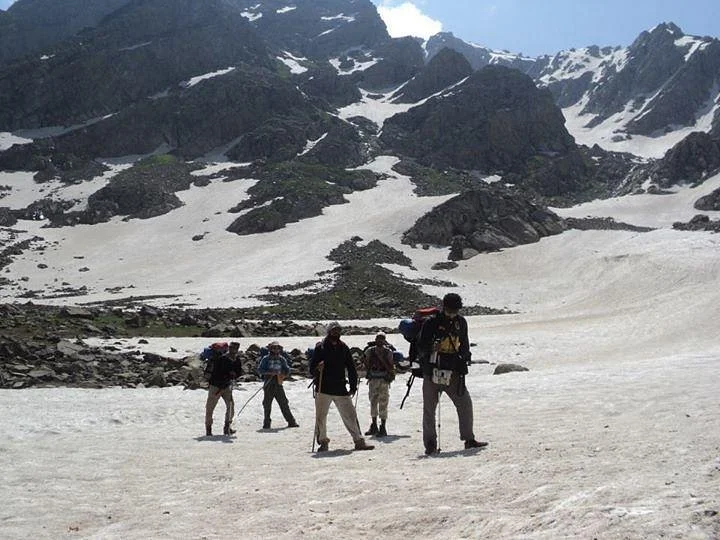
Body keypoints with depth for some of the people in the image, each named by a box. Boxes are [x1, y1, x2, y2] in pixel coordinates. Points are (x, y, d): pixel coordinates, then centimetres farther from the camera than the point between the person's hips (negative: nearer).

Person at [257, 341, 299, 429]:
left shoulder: (282, 359, 9)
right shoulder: (266, 359, 1)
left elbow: (287, 370, 12)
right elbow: (259, 369, -4)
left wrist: (282, 374, -9)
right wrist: (269, 372, -17)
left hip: (278, 385, 2)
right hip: (269, 385, -2)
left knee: (284, 404, 3)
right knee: (267, 404, 3)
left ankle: (291, 422, 6)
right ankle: (266, 424, 14)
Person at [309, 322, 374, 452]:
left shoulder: (344, 348, 9)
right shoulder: (320, 347, -1)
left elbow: (351, 368, 13)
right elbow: (312, 369, -1)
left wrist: (353, 386, 6)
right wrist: (317, 369, -24)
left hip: (341, 390, 3)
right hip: (323, 389, -2)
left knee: (350, 415, 3)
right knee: (321, 417, 0)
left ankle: (359, 441, 10)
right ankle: (323, 442, 14)